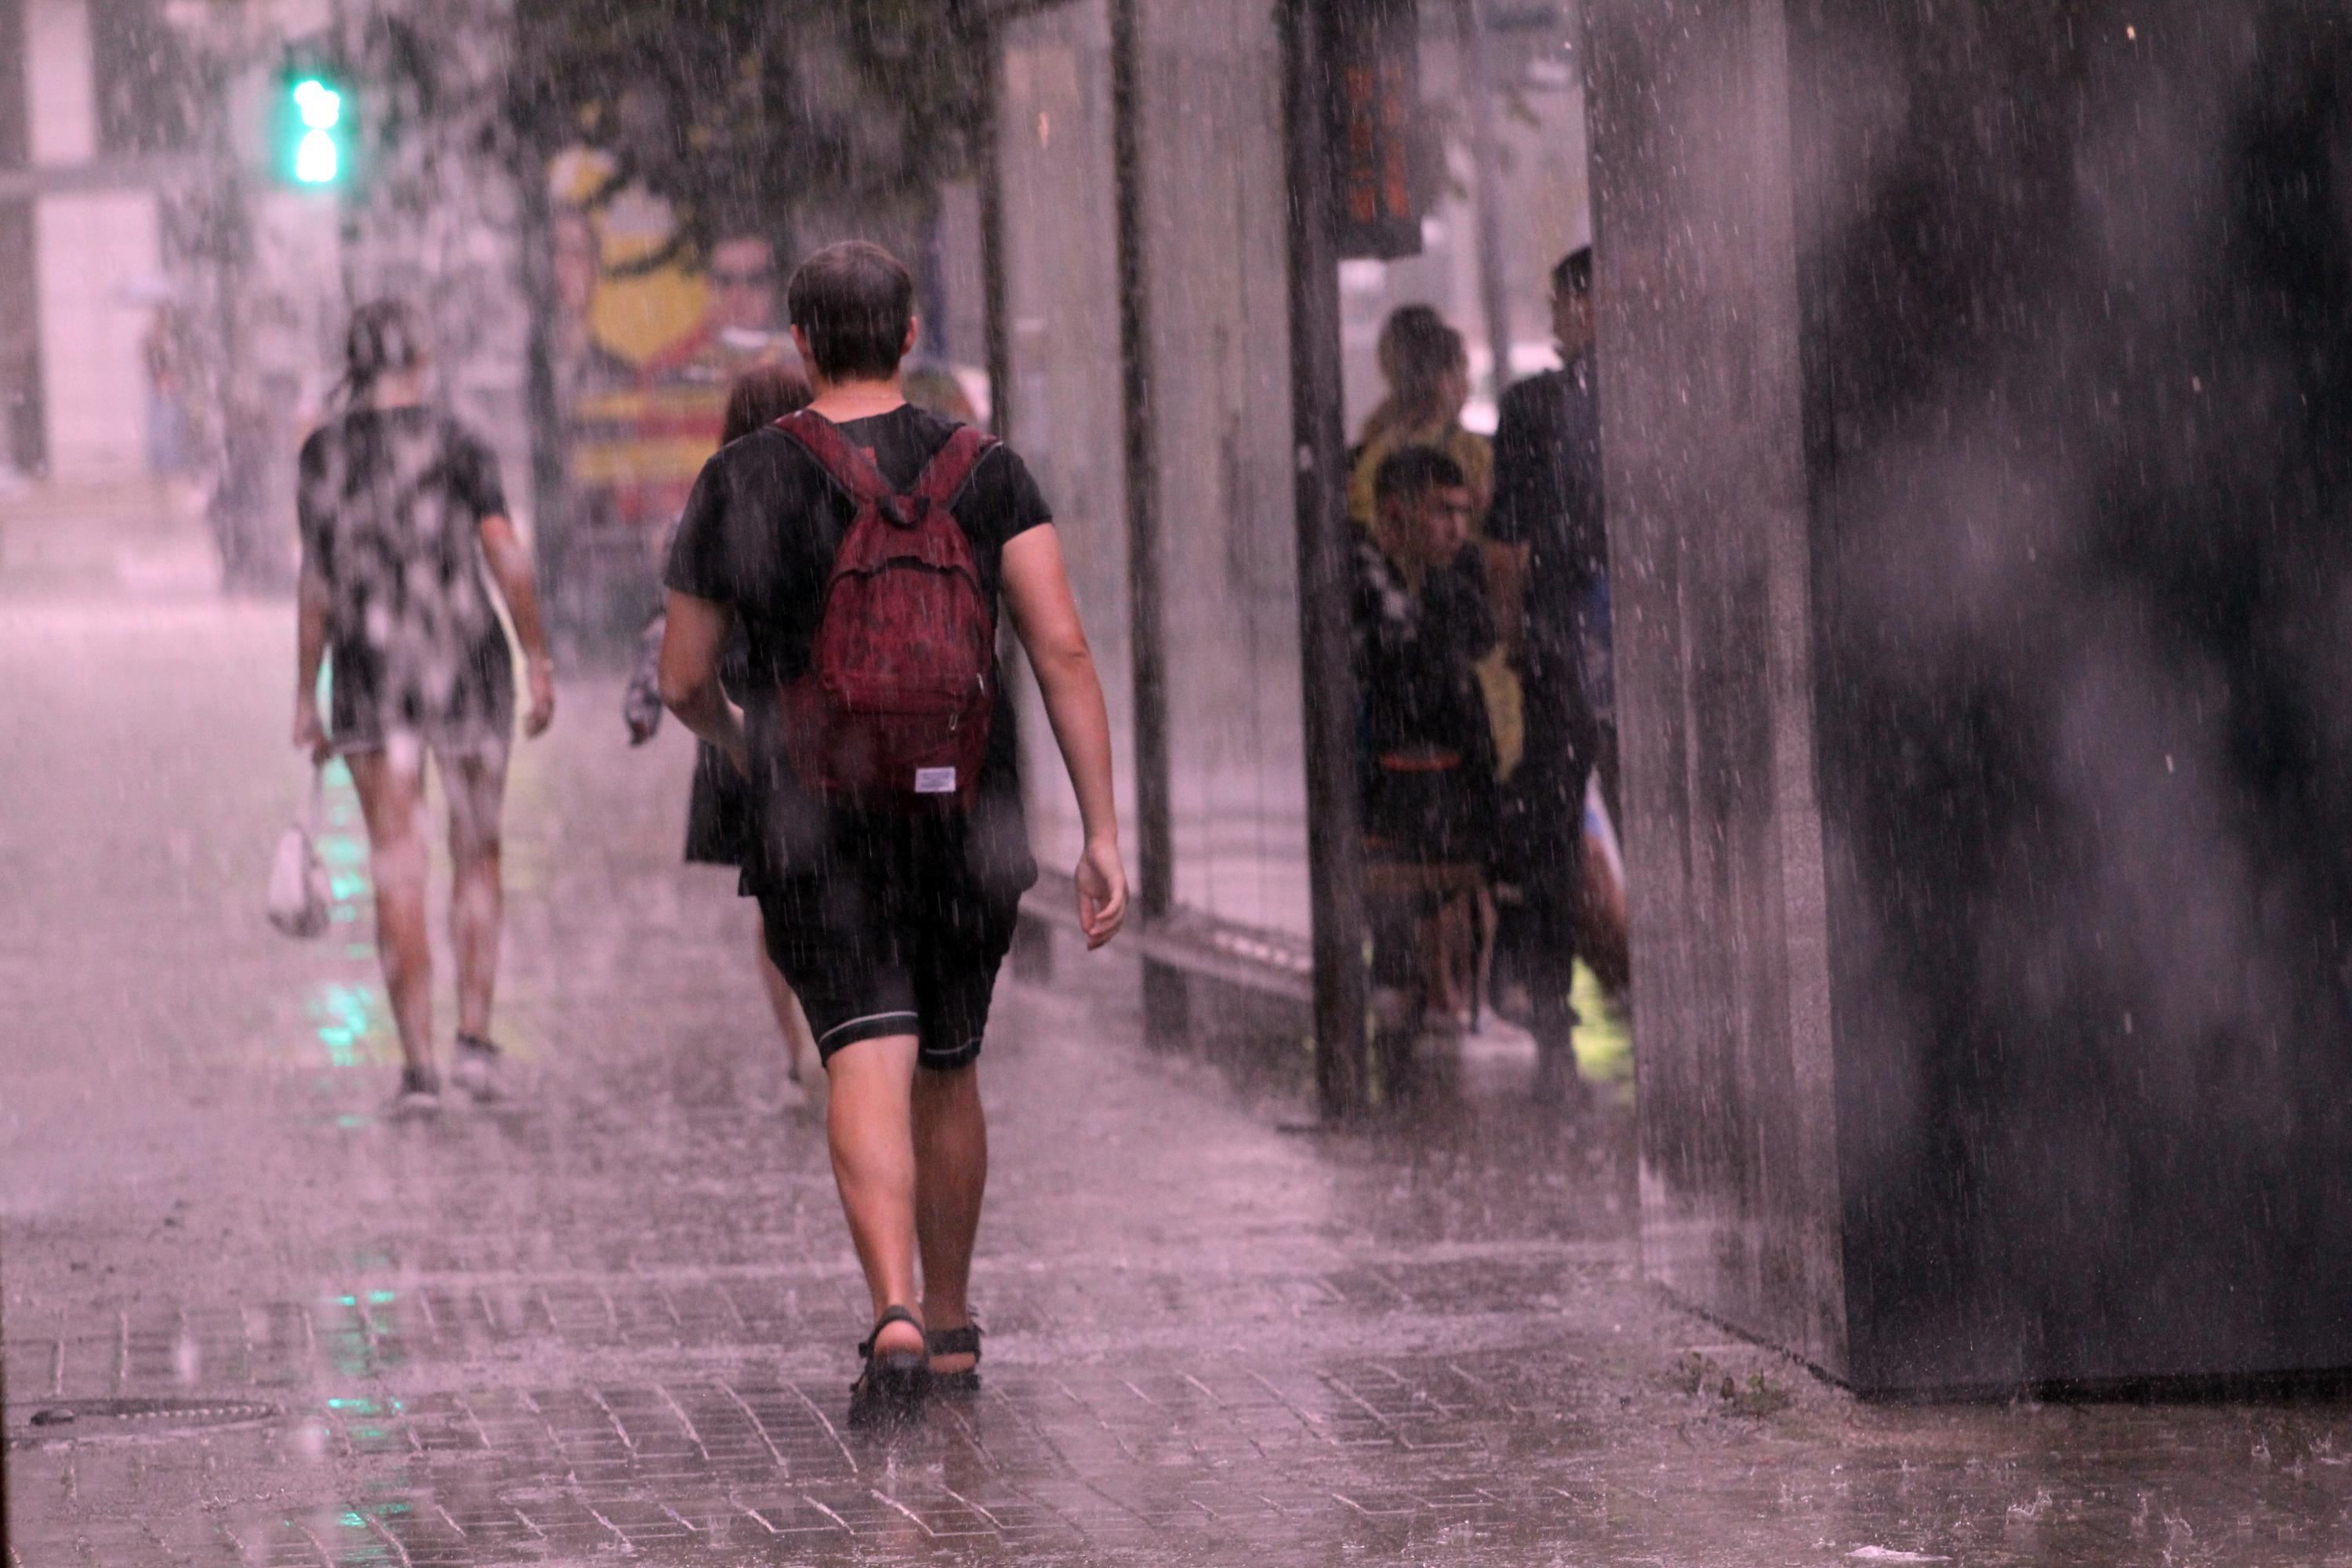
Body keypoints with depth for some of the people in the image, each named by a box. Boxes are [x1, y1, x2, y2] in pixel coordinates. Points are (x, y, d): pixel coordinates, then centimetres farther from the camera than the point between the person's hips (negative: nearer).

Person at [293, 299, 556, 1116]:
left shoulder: (322, 454, 2)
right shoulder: (457, 444, -3)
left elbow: (317, 583, 1)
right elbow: (506, 556, -11)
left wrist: (305, 698, 6)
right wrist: (539, 661, -5)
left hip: (372, 678, 1)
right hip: (467, 668, -1)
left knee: (398, 874, 1)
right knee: (477, 856, 15)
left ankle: (419, 1064, -5)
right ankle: (474, 1039, 5)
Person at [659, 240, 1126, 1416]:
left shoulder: (741, 482, 0)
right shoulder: (984, 471, 2)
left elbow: (684, 681, 6)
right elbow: (1062, 648, -7)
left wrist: (743, 748, 29)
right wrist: (1103, 833, -5)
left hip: (817, 830, -2)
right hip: (966, 825, 2)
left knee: (869, 1066, -11)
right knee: (948, 1073, 18)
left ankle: (896, 1316, -32)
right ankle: (952, 1330, 29)